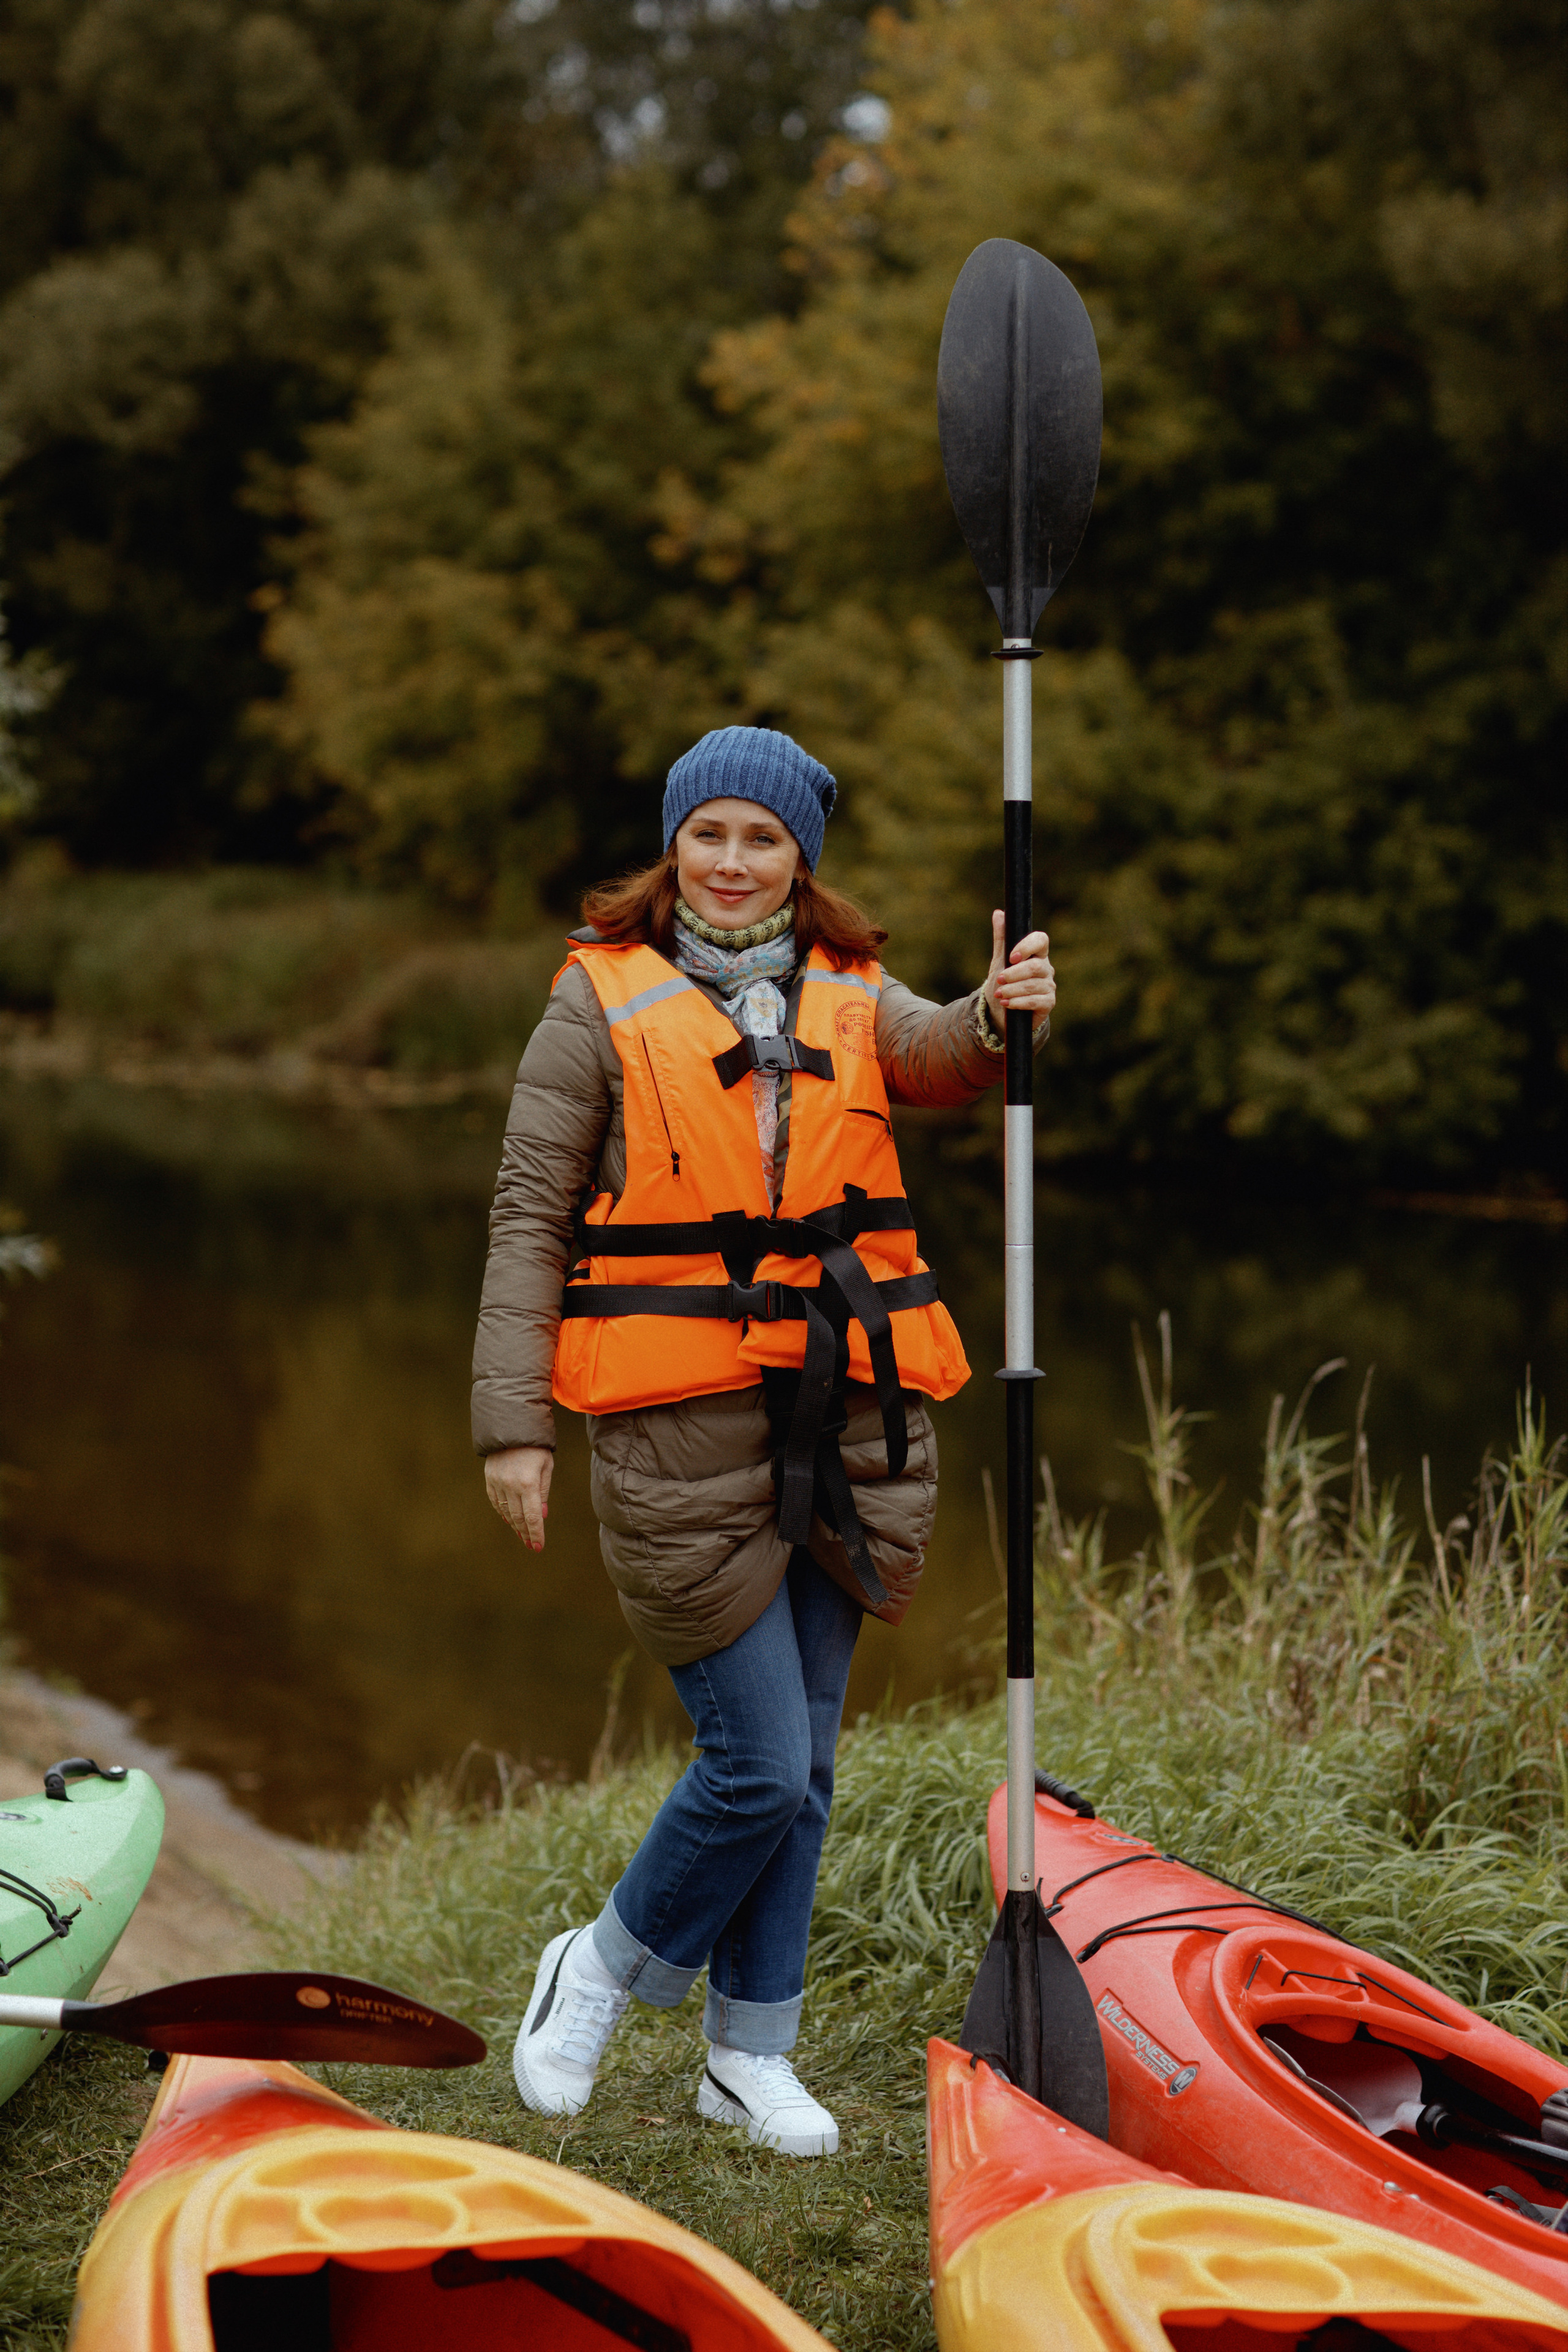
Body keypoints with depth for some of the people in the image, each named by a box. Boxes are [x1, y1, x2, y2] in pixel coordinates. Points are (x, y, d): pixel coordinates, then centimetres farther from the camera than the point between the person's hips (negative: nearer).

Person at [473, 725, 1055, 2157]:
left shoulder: (850, 996, 10)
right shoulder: (603, 1000, 0)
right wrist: (513, 1422, -7)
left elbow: (939, 1059, -11)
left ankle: (751, 2052, 26)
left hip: (841, 1417, 4)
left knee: (802, 1767, 11)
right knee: (760, 1768, -6)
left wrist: (1000, 1022, -35)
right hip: (682, 1425, -4)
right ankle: (605, 1967, 20)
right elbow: (530, 1217, -1)